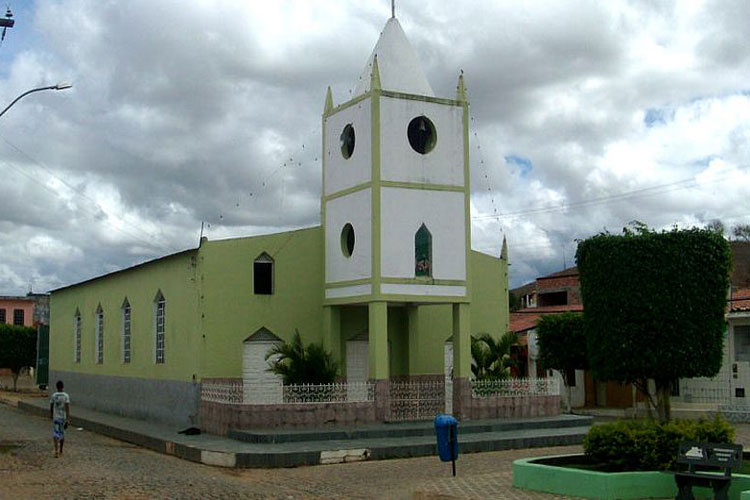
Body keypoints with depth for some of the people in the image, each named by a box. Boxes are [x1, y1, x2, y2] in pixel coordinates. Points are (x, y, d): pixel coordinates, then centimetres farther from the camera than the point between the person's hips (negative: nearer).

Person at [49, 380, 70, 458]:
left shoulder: (53, 396, -4)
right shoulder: (66, 396, -8)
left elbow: (51, 408, 5)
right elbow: (67, 408, -14)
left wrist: (51, 417, 22)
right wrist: (67, 420, -13)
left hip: (55, 417, -1)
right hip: (63, 417, 1)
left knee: (56, 434, -3)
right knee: (62, 433, 18)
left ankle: (56, 451, -21)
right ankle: (60, 451, 31)